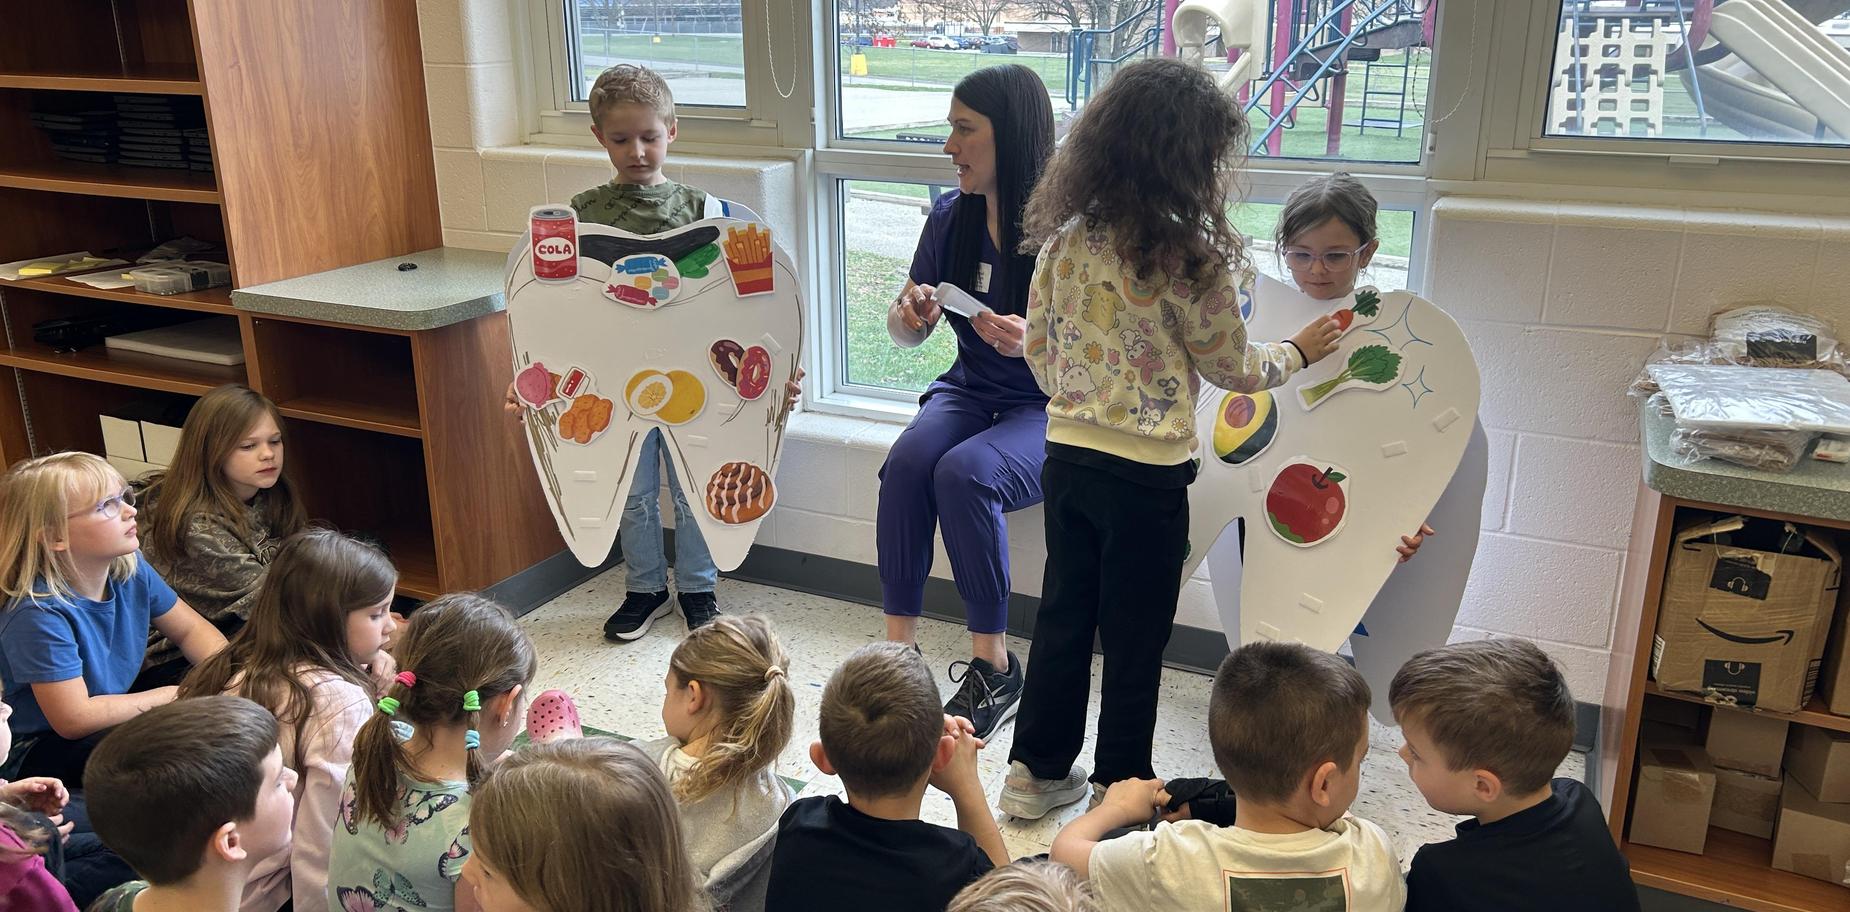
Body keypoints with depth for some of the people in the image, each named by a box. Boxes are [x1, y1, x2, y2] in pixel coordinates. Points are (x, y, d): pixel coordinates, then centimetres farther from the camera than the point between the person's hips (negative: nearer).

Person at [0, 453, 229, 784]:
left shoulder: (129, 569, -6)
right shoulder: (39, 613, -27)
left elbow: (191, 629, 7)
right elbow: (75, 719, -29)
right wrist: (174, 695, -21)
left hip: (117, 719, 8)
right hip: (45, 753, -7)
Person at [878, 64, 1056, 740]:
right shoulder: (950, 217, 4)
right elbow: (905, 332, 12)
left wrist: (1037, 341, -30)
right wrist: (912, 315, -11)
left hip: (1049, 408, -5)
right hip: (970, 390, 5)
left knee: (963, 472, -32)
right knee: (906, 464, -26)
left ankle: (994, 669, -17)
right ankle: (898, 651, -19)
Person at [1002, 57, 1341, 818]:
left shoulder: (1064, 238, -1)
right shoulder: (1188, 257, -17)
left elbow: (1038, 348, 8)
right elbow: (1231, 368, -4)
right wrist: (1297, 352, 14)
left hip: (1067, 456, 6)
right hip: (1145, 476, -5)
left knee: (1063, 615, 18)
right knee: (1134, 638, 11)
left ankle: (1037, 771, 29)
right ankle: (1121, 788, 26)